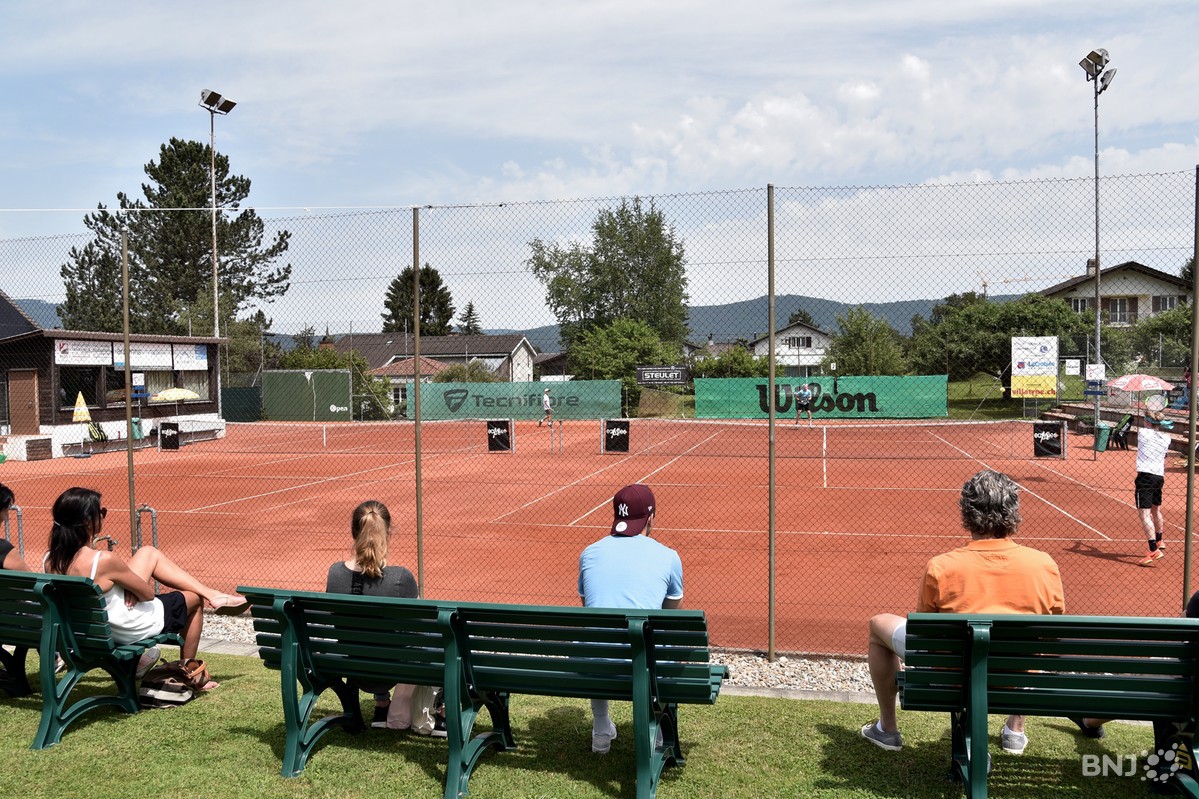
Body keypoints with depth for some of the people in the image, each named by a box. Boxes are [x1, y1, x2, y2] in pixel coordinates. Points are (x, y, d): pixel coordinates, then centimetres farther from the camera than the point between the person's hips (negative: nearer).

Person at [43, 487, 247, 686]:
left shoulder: (50, 561, -11)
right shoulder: (104, 560, -34)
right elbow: (148, 593, -19)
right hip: (133, 630, -8)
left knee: (149, 553, 15)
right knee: (194, 598, 19)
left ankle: (212, 594, 20)